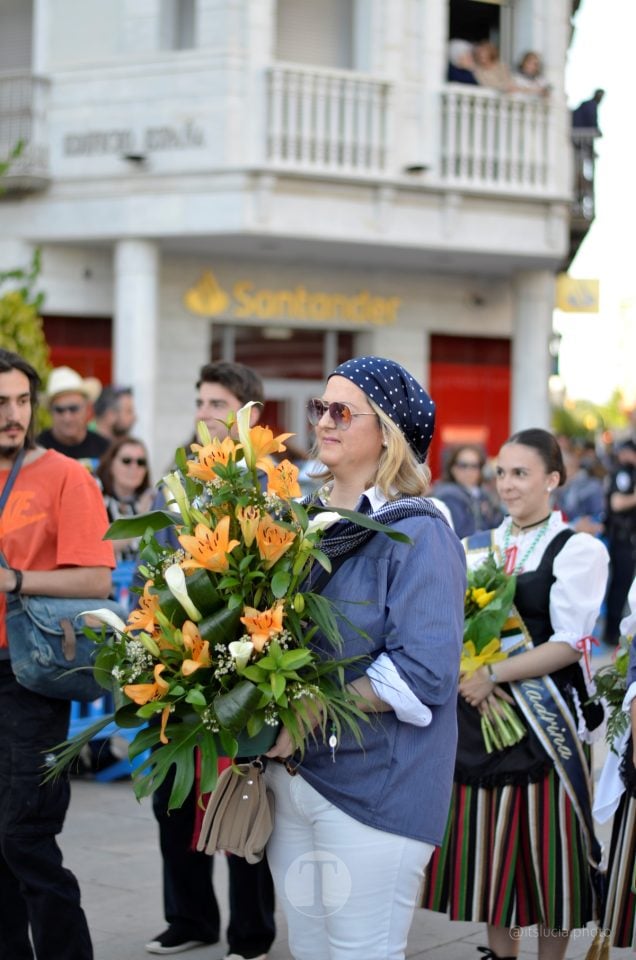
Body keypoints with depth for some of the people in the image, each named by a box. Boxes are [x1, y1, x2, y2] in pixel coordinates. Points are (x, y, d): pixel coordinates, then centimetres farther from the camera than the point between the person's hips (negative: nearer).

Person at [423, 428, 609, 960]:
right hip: (478, 716, 5)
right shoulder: (480, 547, 10)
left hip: (542, 719, -5)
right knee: (489, 844, 11)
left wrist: (494, 675, -19)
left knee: (544, 850, 3)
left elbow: (570, 643, -13)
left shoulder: (578, 550, -5)